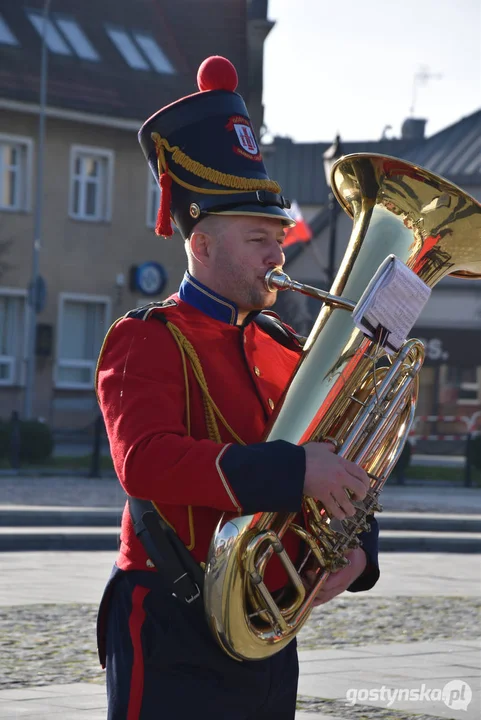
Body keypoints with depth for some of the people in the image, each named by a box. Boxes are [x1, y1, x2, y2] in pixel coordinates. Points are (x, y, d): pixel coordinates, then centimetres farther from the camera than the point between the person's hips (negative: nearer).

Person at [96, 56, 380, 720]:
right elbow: (144, 459, -25)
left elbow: (338, 472, 20)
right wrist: (294, 469, -30)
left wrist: (356, 548, -3)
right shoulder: (148, 341, -7)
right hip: (174, 643, -7)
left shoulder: (280, 349, 15)